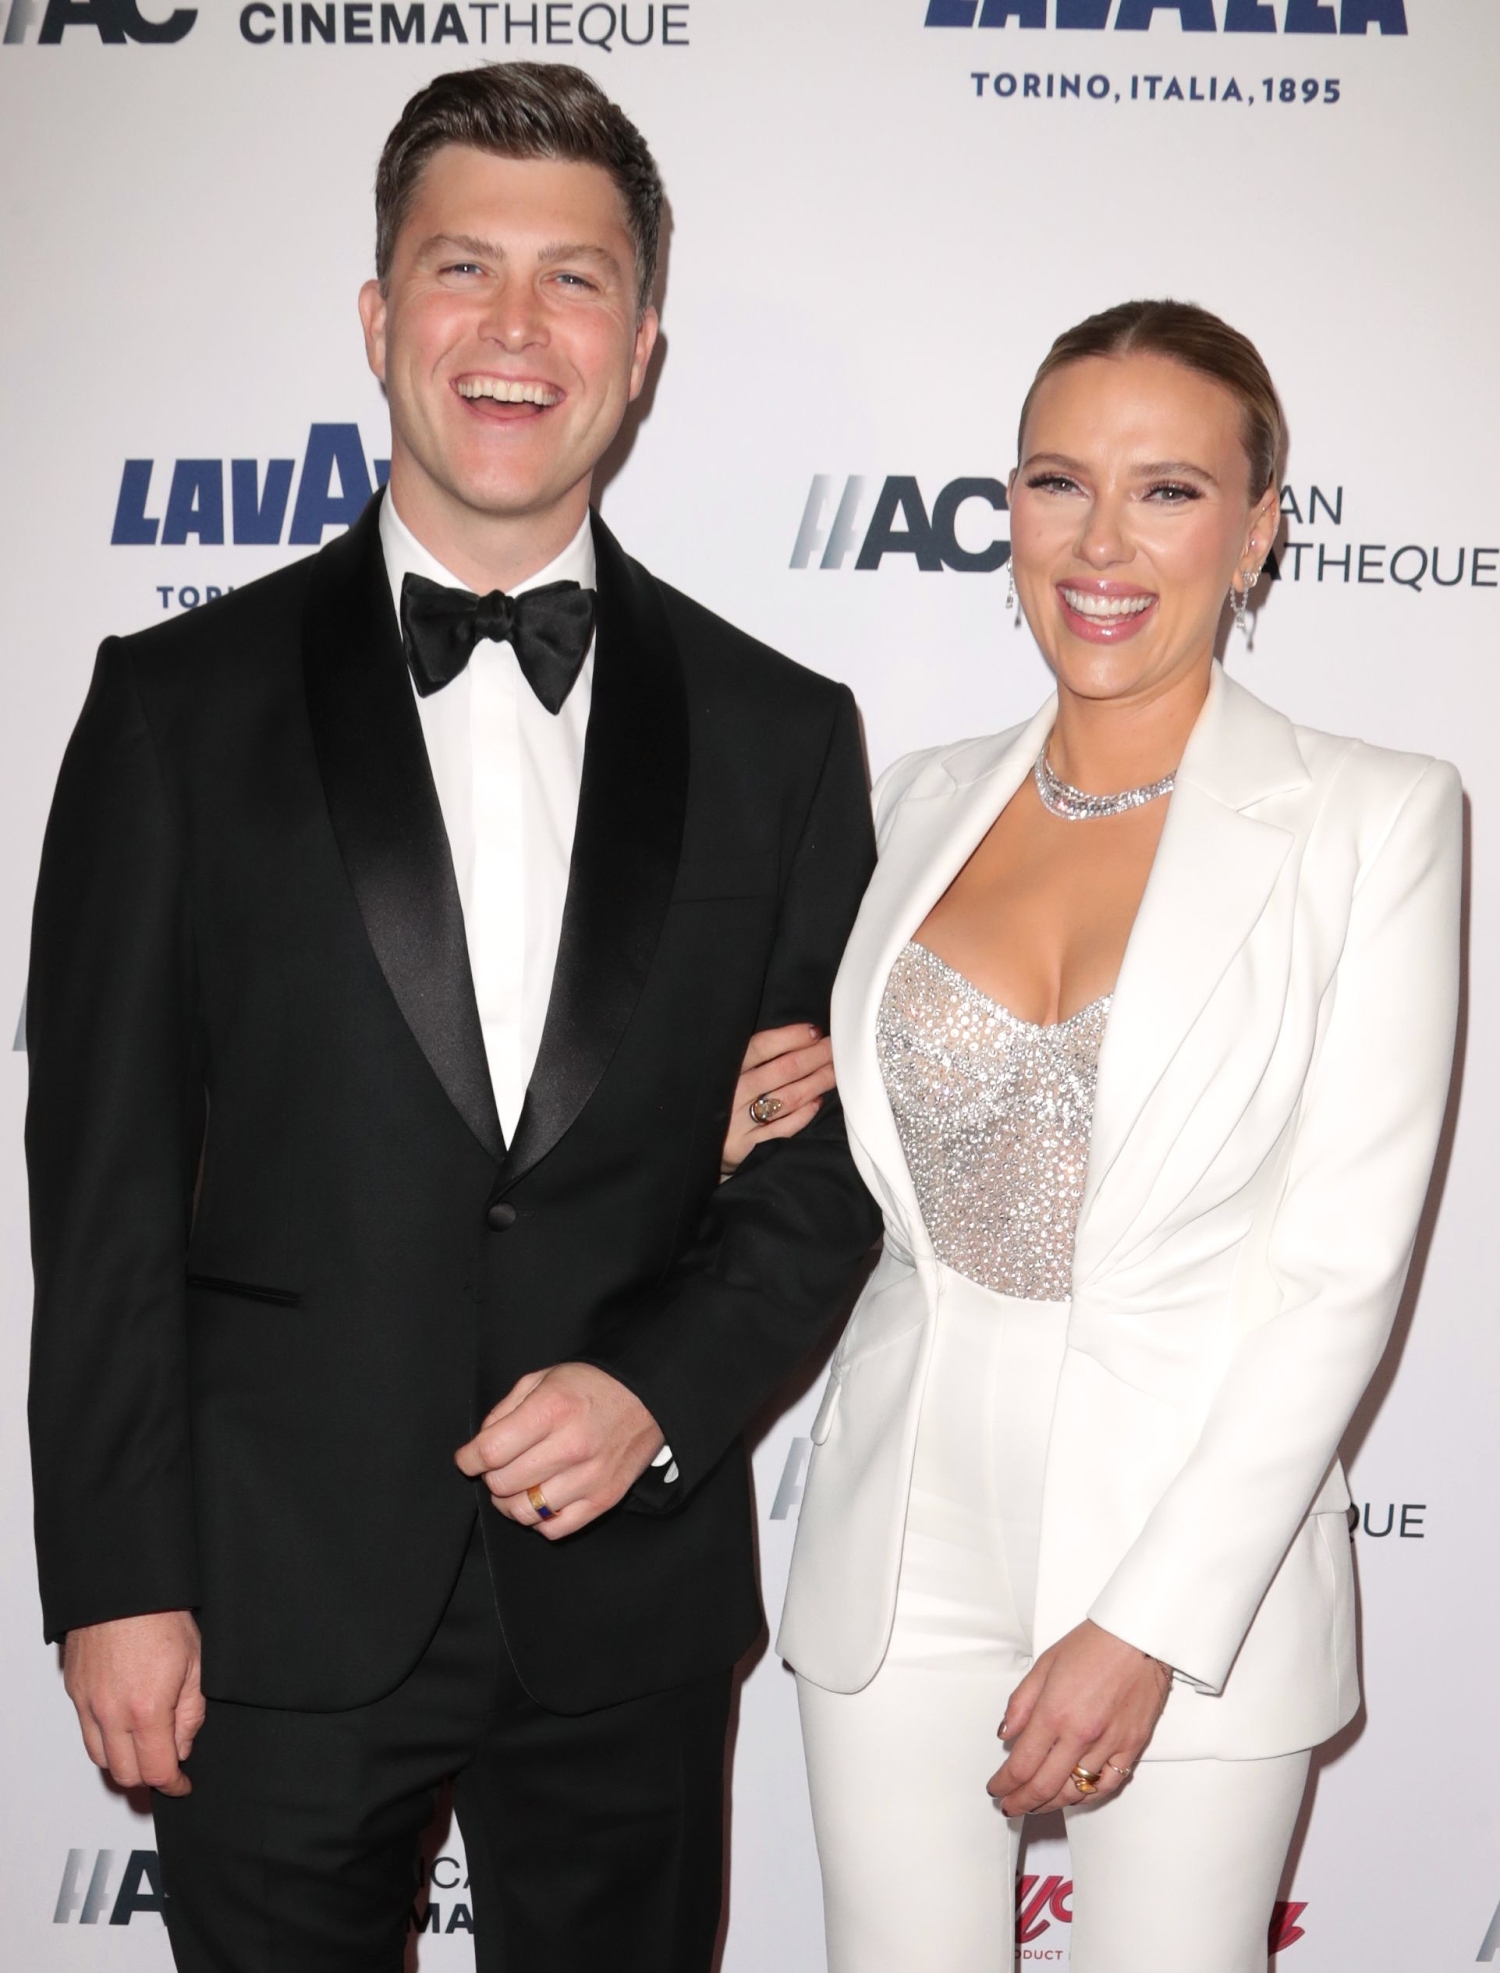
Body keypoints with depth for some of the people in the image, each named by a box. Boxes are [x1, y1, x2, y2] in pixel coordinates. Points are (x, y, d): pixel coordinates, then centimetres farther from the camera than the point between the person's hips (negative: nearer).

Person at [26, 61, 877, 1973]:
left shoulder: (777, 735, 1)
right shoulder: (180, 704, -3)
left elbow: (831, 1155, 3)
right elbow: (104, 1172, -4)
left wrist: (663, 1389, -12)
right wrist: (120, 1580, -6)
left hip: (631, 1601, 2)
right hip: (275, 1597, -1)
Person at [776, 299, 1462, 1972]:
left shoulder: (1373, 819, -8)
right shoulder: (924, 801, 5)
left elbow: (1343, 1265, -12)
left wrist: (1150, 1623, -15)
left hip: (1196, 1540, -3)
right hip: (907, 1531, 3)